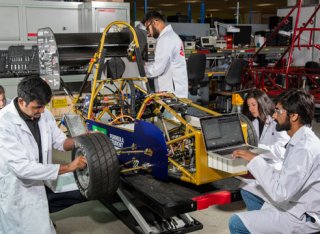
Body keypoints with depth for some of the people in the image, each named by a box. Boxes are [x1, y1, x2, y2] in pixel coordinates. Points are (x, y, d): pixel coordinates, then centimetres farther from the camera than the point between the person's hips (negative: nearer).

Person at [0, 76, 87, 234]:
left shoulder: (43, 114, -5)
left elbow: (59, 141, 7)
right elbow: (22, 167, -30)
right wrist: (68, 167, -30)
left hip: (41, 181, 6)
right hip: (18, 190, -6)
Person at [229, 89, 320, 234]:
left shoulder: (305, 149, -26)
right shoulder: (300, 140, 4)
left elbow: (280, 193, -28)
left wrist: (255, 160, -21)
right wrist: (259, 172, 0)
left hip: (303, 217, -9)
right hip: (293, 202, 9)